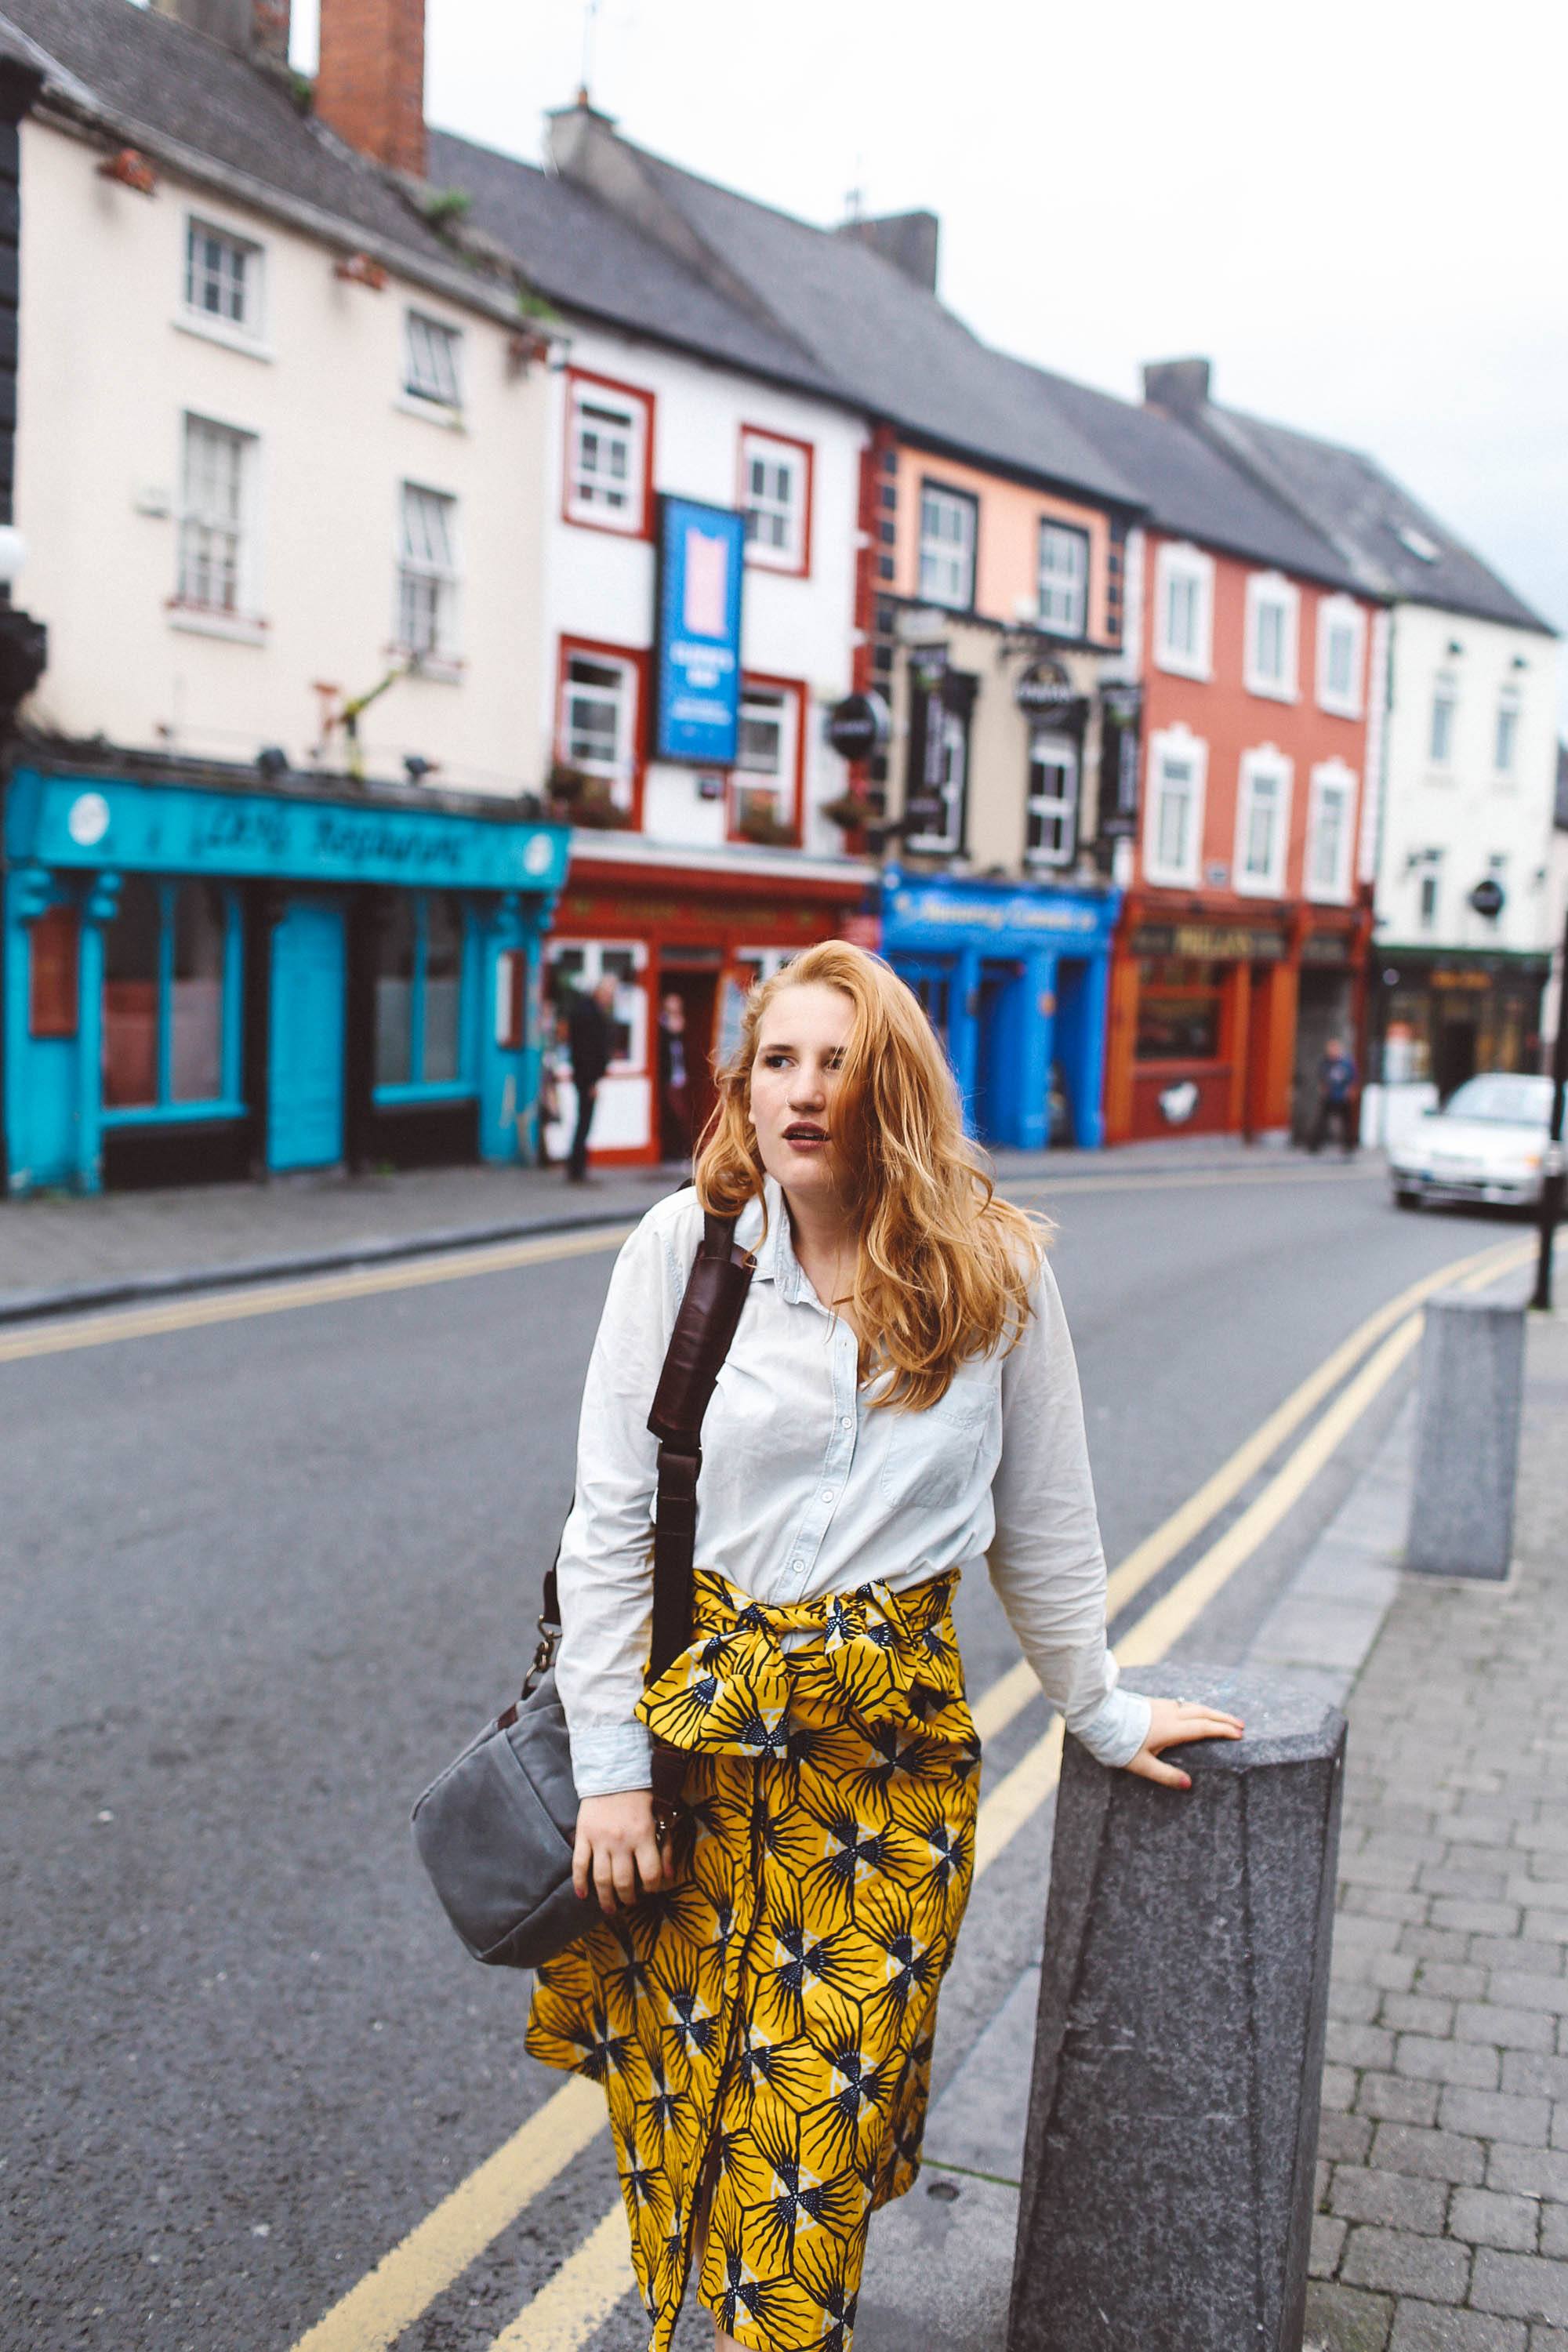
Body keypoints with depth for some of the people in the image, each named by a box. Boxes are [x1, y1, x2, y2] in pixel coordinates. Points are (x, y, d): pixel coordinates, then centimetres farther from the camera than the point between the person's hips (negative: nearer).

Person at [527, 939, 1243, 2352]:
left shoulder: (994, 1272, -5)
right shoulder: (682, 1246, -6)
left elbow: (1045, 1521, 7)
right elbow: (609, 1520, -4)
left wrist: (1099, 1711, 14)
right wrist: (611, 1764, -5)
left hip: (893, 1737, 0)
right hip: (696, 1719, 1)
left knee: (822, 2113, 5)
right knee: (683, 2094, 13)